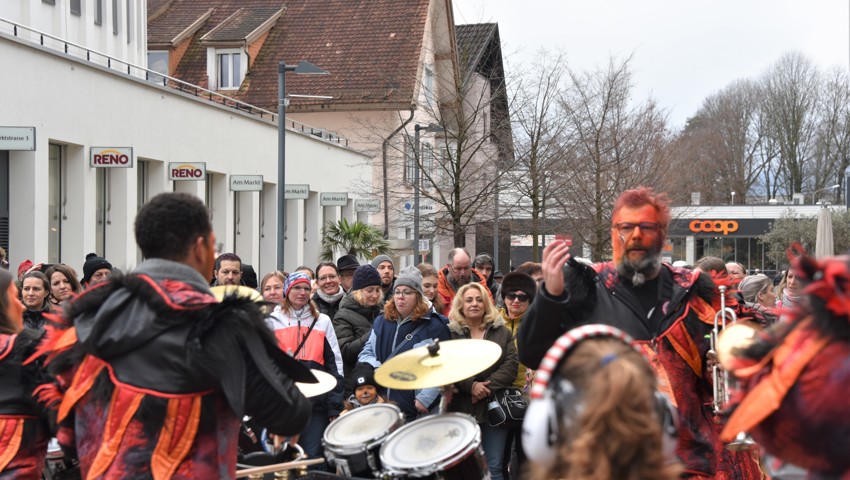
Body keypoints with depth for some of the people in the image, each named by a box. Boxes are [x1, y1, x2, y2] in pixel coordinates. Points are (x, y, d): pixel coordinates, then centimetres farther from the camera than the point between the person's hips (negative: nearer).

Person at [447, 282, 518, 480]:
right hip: (462, 408, -1)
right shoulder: (452, 333, 6)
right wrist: (470, 386, -17)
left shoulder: (502, 332, 10)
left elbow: (511, 365, -1)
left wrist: (488, 387, -13)